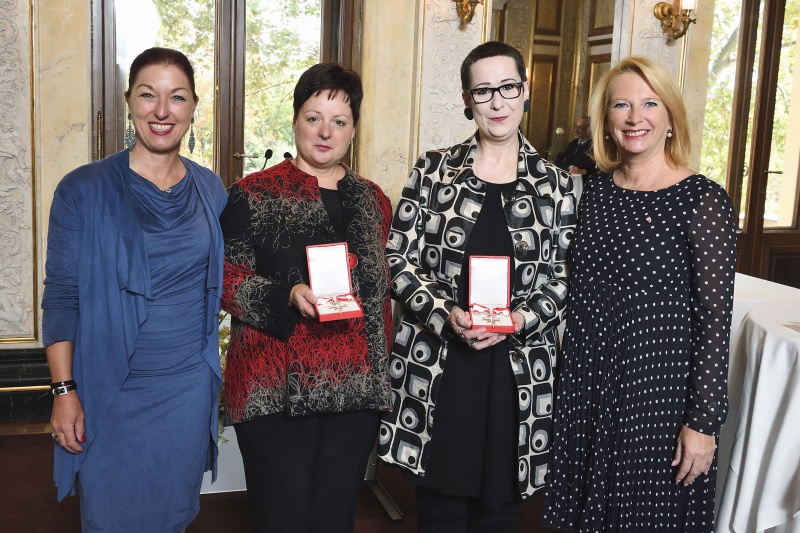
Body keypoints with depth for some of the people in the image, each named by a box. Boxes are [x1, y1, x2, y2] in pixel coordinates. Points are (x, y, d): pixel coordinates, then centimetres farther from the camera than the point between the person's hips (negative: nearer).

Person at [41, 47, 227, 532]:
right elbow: (61, 296, -6)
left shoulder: (211, 190, 2)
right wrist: (64, 390, -9)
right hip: (110, 394, -3)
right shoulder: (84, 191, -9)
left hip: (189, 388, 3)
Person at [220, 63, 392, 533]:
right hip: (275, 389, -3)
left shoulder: (374, 201, 13)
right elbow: (226, 279, -5)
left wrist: (382, 370, 14)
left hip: (356, 390, 4)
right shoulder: (255, 194, -1)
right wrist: (290, 295, -21)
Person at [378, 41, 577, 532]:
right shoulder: (434, 170, 2)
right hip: (437, 365, 0)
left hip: (519, 369, 1)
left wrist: (519, 319, -13)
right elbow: (399, 260, 0)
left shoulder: (554, 183, 4)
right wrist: (446, 315, -14)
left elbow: (566, 277, 4)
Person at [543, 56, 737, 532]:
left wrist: (704, 421, -14)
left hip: (657, 387, -5)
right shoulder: (596, 194, 4)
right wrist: (566, 383, 11)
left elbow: (716, 318, -13)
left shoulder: (704, 201, -12)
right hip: (586, 384, 5)